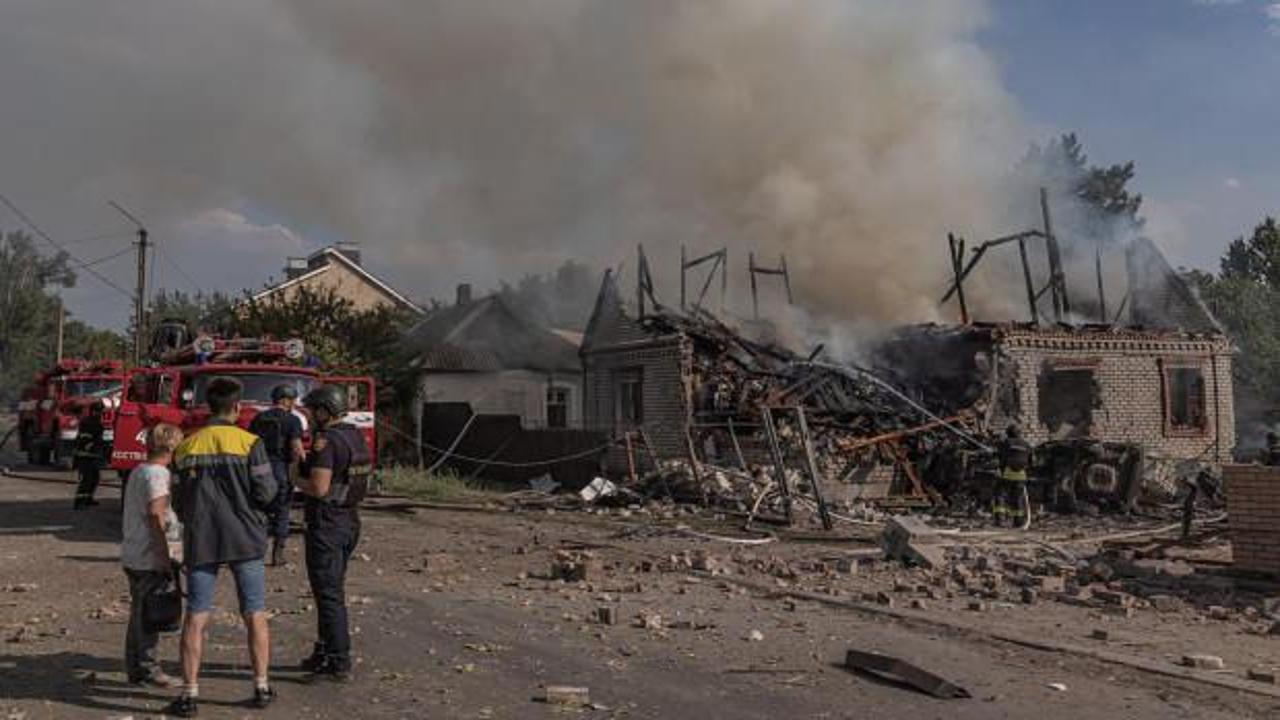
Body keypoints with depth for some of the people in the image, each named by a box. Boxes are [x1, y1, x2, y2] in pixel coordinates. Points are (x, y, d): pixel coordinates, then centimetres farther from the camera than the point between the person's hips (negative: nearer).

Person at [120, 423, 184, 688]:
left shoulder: (137, 471, 14)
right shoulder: (158, 474, -15)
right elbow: (155, 517, -22)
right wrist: (165, 557, -20)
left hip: (132, 554, 9)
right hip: (149, 559, -9)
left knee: (139, 613, 16)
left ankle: (135, 668, 23)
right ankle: (147, 669, 5)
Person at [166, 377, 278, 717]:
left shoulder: (186, 447, 4)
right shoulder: (249, 443, -8)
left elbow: (178, 500, 9)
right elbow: (266, 492, -11)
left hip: (200, 540, 2)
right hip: (244, 538, -2)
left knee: (195, 618, 7)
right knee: (255, 615, 8)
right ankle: (261, 687, 14)